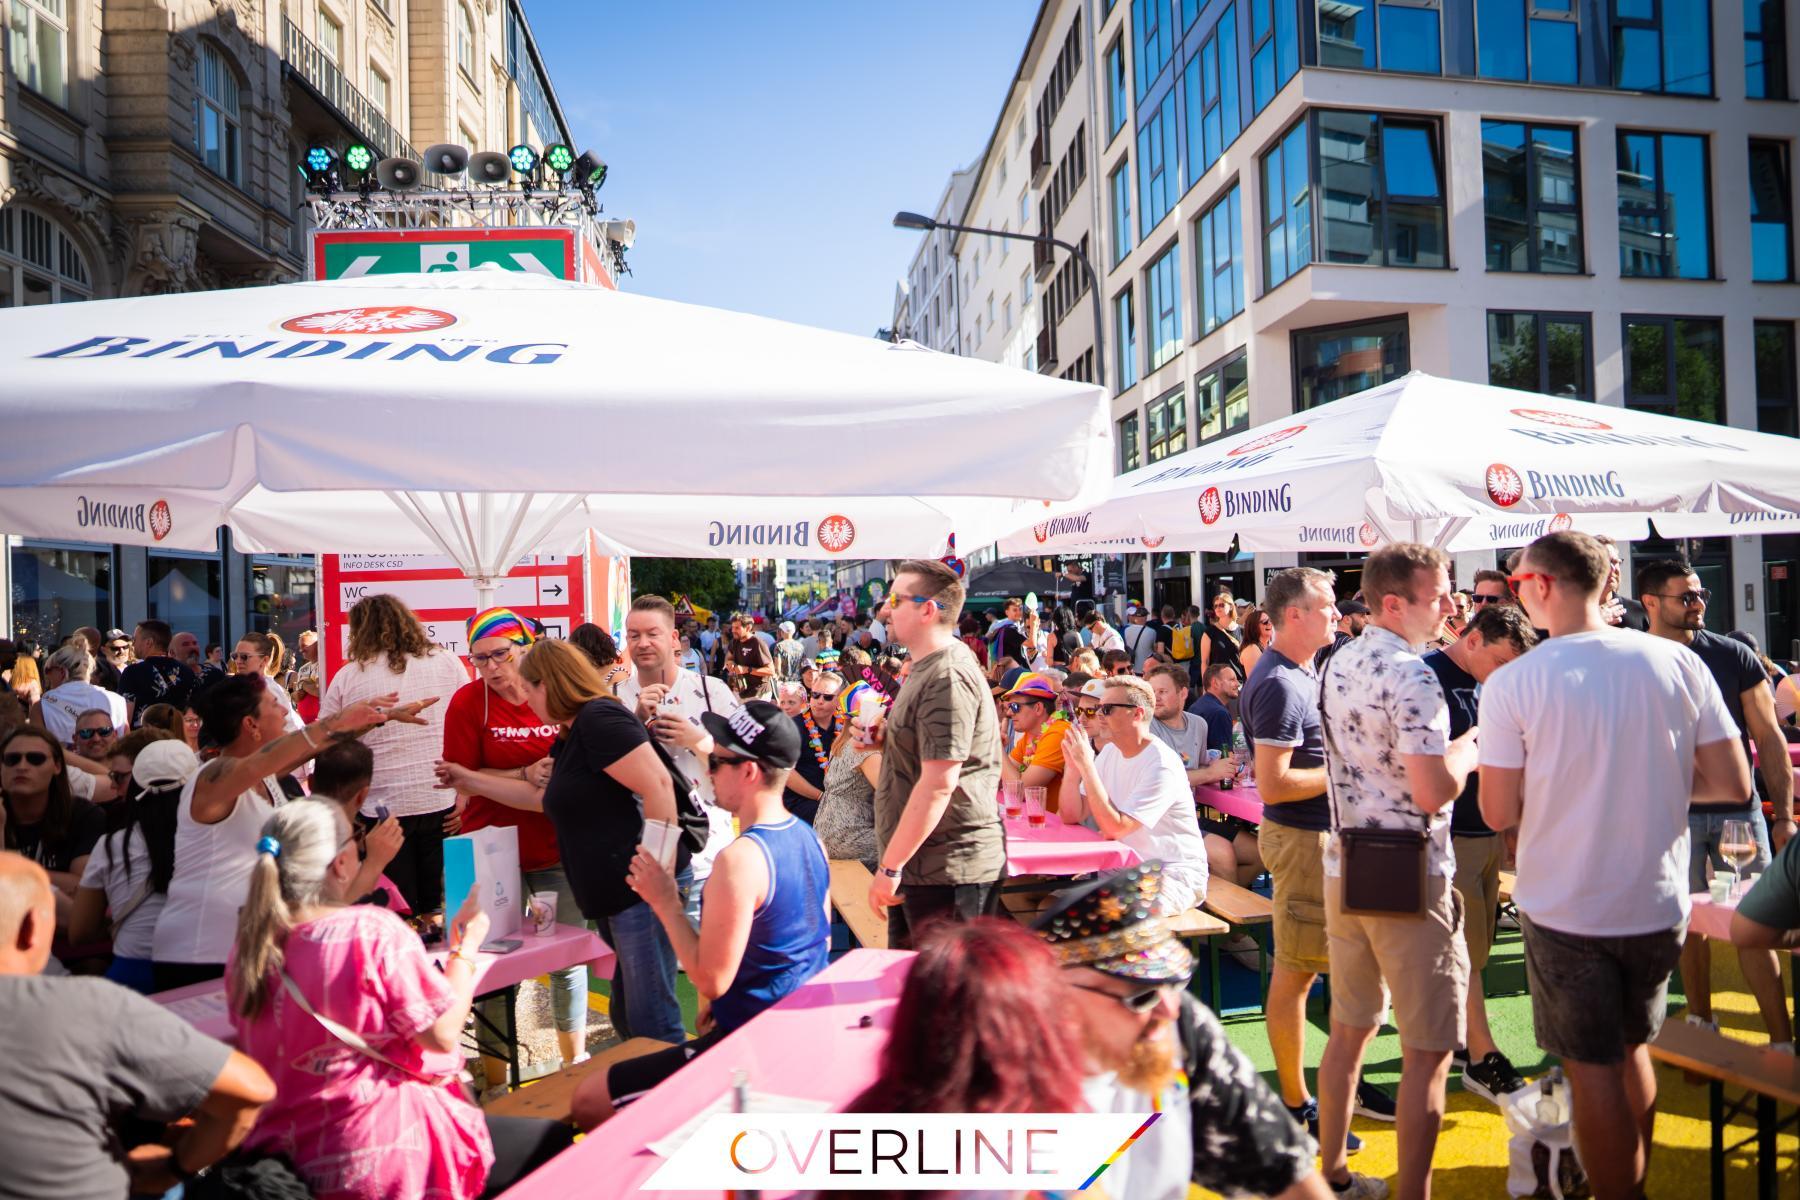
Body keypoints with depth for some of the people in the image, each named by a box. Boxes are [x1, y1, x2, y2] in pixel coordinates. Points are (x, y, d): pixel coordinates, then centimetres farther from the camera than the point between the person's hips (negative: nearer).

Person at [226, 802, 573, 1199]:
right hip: (379, 1161, -8)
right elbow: (443, 1034, -16)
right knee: (554, 1141, 9)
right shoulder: (374, 931, -21)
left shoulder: (247, 944, -1)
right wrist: (466, 946, -2)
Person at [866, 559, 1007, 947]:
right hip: (922, 865, 11)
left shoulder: (947, 677, -19)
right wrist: (889, 736, 13)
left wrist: (890, 866, -21)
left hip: (949, 868, -11)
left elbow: (939, 783, -24)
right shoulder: (928, 669, 15)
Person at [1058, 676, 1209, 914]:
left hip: (1173, 872, -7)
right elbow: (1071, 817, 3)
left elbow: (1115, 828, -25)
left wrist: (1086, 765, -23)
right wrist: (1073, 768, -13)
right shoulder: (1110, 752, 6)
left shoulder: (1162, 765, -19)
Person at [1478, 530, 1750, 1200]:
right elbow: (1732, 784, -3)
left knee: (1593, 1069, 10)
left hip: (1564, 911, -4)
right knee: (1632, 1049, 24)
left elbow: (1499, 813, -13)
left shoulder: (1512, 683, -16)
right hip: (1657, 903, 4)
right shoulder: (1679, 663, -6)